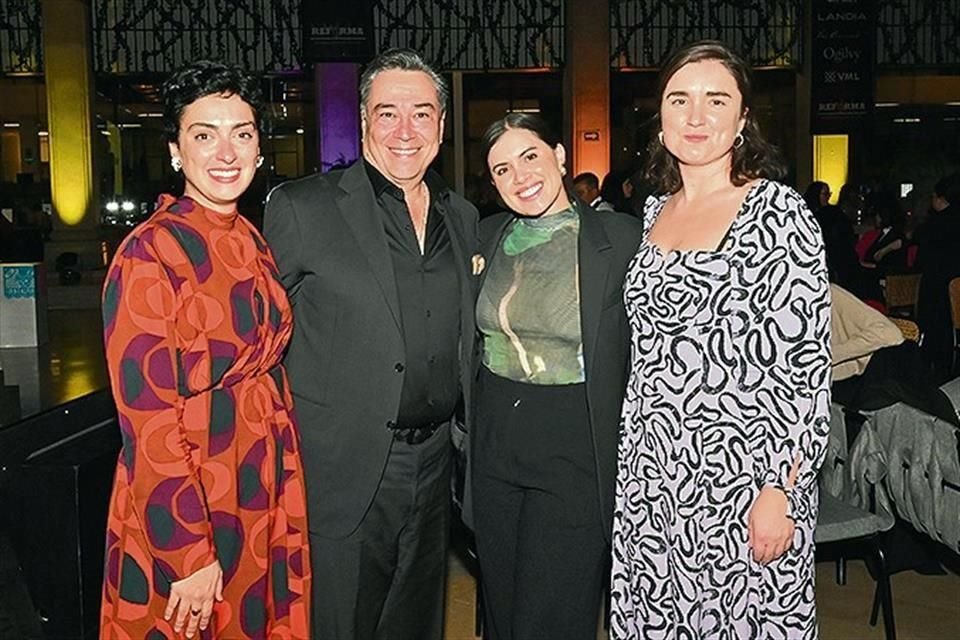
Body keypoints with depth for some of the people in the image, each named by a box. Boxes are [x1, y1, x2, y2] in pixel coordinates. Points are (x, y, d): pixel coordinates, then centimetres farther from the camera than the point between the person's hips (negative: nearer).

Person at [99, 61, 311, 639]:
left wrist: (287, 495, 8)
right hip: (183, 510, -7)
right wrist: (190, 557, -18)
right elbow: (147, 415, -19)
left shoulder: (252, 243, 4)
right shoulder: (149, 254, -18)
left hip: (264, 501, 7)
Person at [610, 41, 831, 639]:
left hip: (742, 475, -6)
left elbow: (807, 363, -13)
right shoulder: (655, 210, 8)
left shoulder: (779, 212, -11)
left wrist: (780, 491, -17)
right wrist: (630, 463, 13)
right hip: (651, 473, 6)